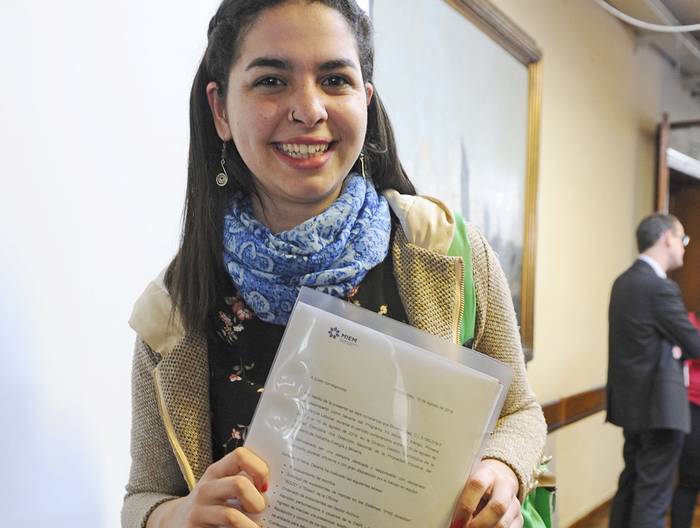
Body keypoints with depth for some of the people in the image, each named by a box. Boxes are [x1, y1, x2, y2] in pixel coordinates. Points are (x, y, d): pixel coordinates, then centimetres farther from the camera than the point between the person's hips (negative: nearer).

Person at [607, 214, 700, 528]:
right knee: (653, 493, 1)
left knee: (631, 484, 19)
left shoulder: (624, 281, 9)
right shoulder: (660, 287, -19)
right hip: (657, 404, -9)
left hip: (632, 400, 9)